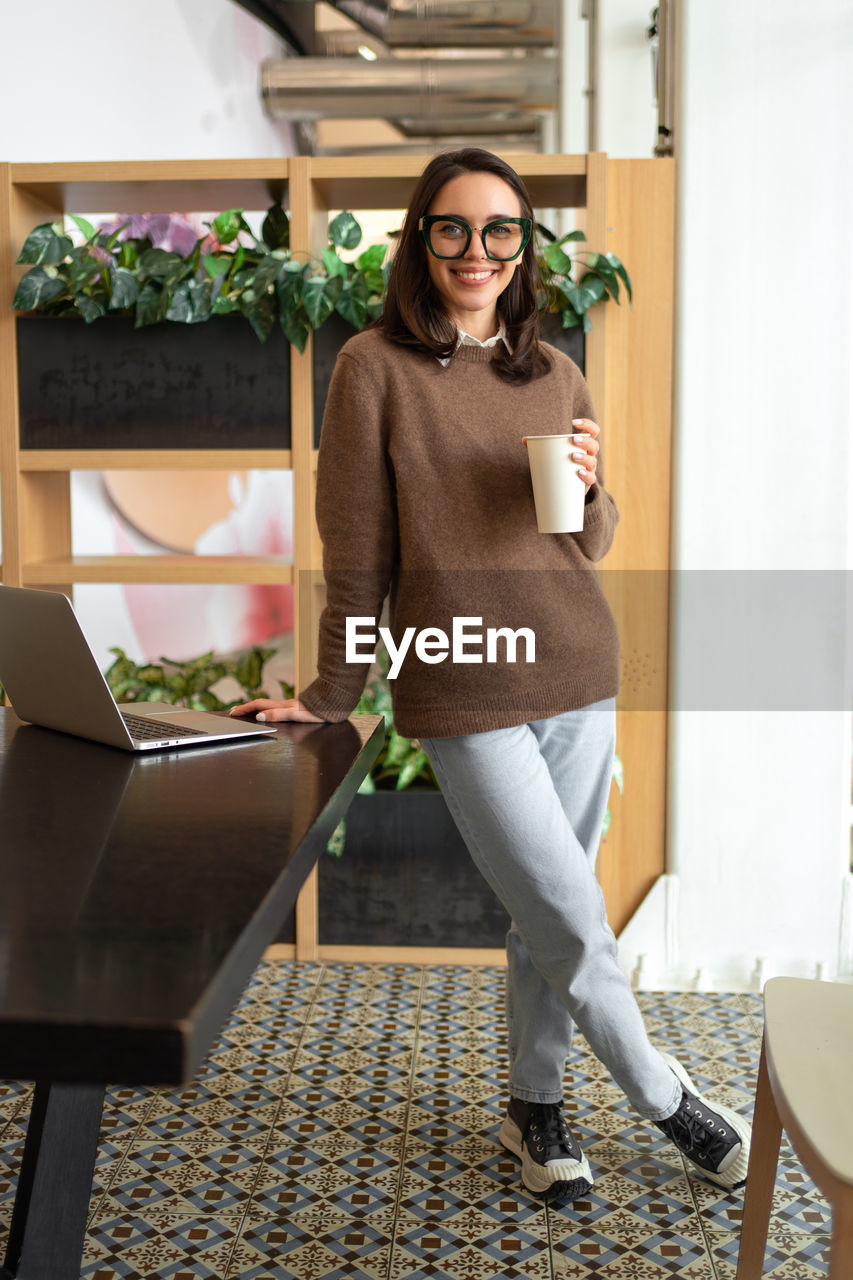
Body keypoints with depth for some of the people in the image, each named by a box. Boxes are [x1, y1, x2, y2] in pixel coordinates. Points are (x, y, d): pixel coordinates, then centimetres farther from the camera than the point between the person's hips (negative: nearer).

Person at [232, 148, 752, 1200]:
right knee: (575, 925, 0)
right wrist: (330, 698, 1)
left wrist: (589, 489, -7)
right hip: (465, 695, -5)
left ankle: (535, 1106, 34)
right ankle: (667, 1099, 25)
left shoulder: (554, 375, 9)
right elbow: (356, 553, -2)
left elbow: (591, 545, 15)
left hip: (578, 680, 5)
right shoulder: (375, 368, -5)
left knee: (546, 915, 13)